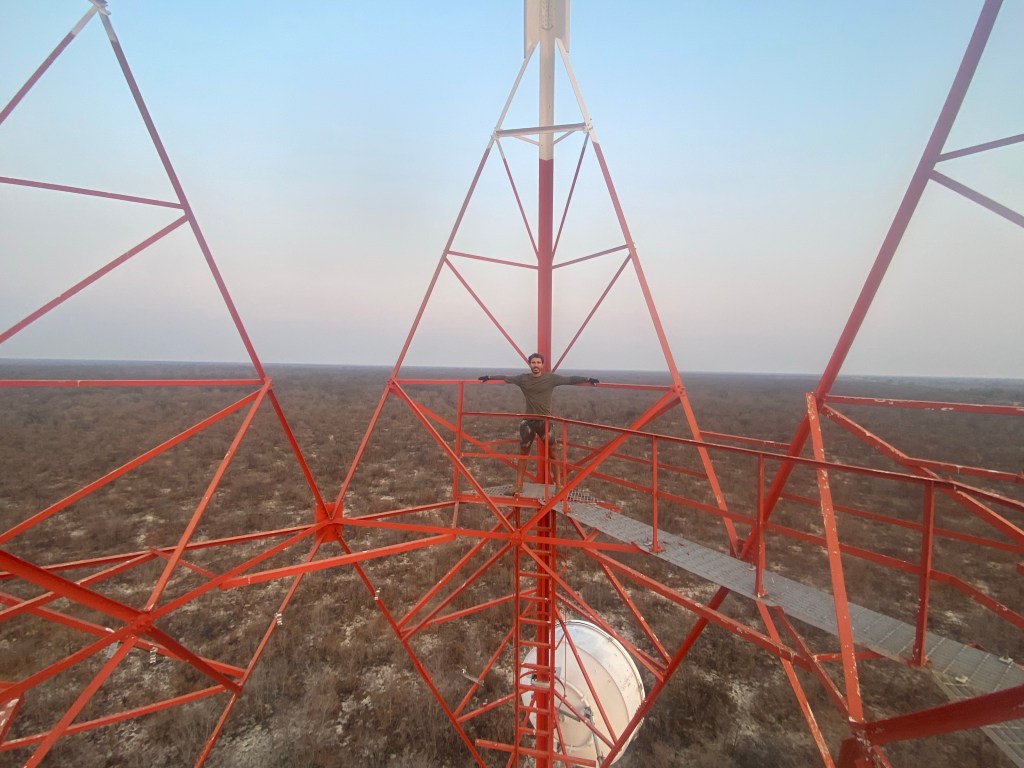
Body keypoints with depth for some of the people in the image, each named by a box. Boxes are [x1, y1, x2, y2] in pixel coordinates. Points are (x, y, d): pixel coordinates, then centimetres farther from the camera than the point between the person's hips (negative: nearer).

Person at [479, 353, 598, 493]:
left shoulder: (551, 378, -3)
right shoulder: (523, 379, 2)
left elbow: (570, 379, -4)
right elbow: (505, 378, 10)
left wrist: (588, 379, -11)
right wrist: (489, 377, 12)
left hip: (545, 421, -2)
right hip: (528, 421, 2)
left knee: (552, 453, 0)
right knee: (523, 453, 9)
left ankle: (558, 485, 11)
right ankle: (519, 485, 20)